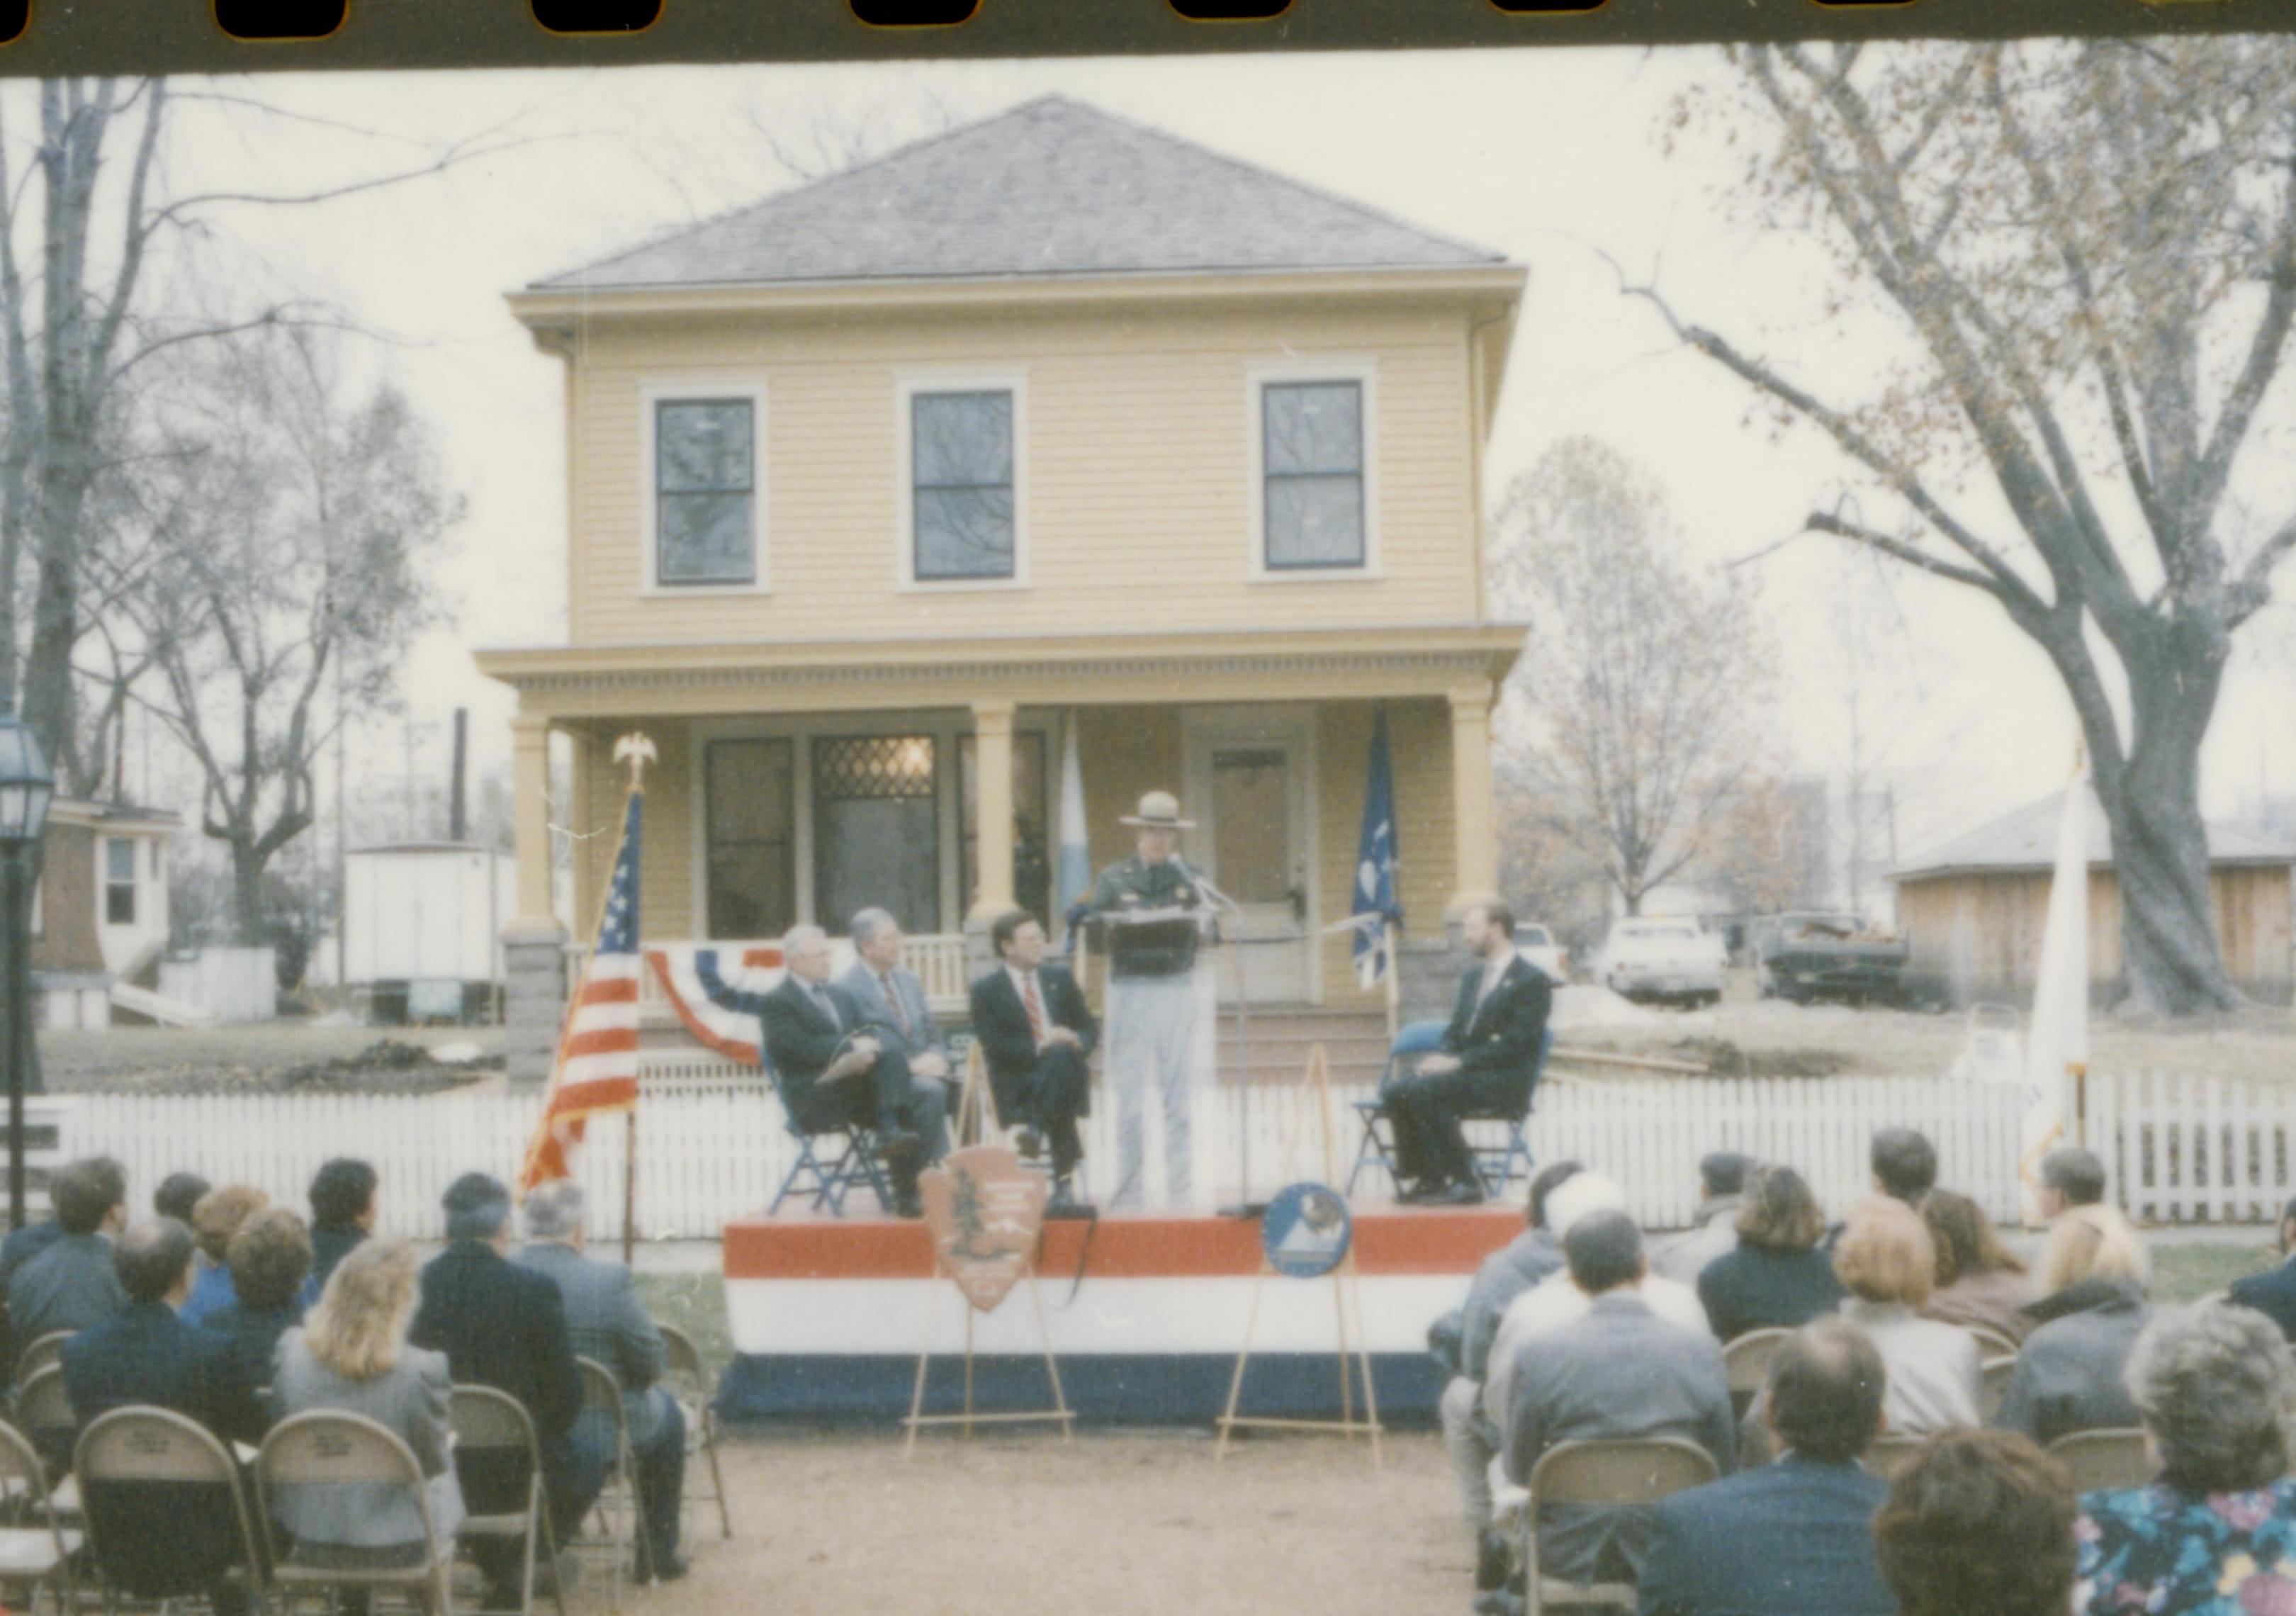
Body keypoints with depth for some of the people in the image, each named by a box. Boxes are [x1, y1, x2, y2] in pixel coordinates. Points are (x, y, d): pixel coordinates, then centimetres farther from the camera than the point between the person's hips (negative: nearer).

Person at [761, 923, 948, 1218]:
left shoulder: (840, 995, 26)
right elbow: (800, 1049, -14)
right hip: (816, 1098, -8)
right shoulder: (779, 1002, 1)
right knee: (890, 1053, -30)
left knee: (932, 1093, -18)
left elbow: (864, 1036, 19)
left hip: (854, 1081, 8)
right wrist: (851, 1047, -18)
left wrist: (867, 1048, -6)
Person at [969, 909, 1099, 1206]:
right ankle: (1064, 1180, -38)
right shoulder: (986, 990, 6)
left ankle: (1037, 1126, -37)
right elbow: (994, 1046, -8)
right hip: (1017, 1089, -3)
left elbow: (1090, 1028, 17)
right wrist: (1039, 1046, -23)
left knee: (1061, 1055, -35)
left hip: (1067, 1074, 3)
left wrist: (1077, 1041, -9)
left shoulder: (1060, 979, 20)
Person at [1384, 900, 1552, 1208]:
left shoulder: (1533, 981, -7)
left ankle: (1462, 1182, -22)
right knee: (1397, 1091, -16)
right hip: (1463, 1071, 8)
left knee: (1423, 1090, -30)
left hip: (1504, 1082, -8)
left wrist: (1458, 1062, -21)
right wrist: (1443, 1058, -4)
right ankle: (1417, 1178, -9)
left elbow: (1516, 1045, -15)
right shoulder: (1474, 975, 19)